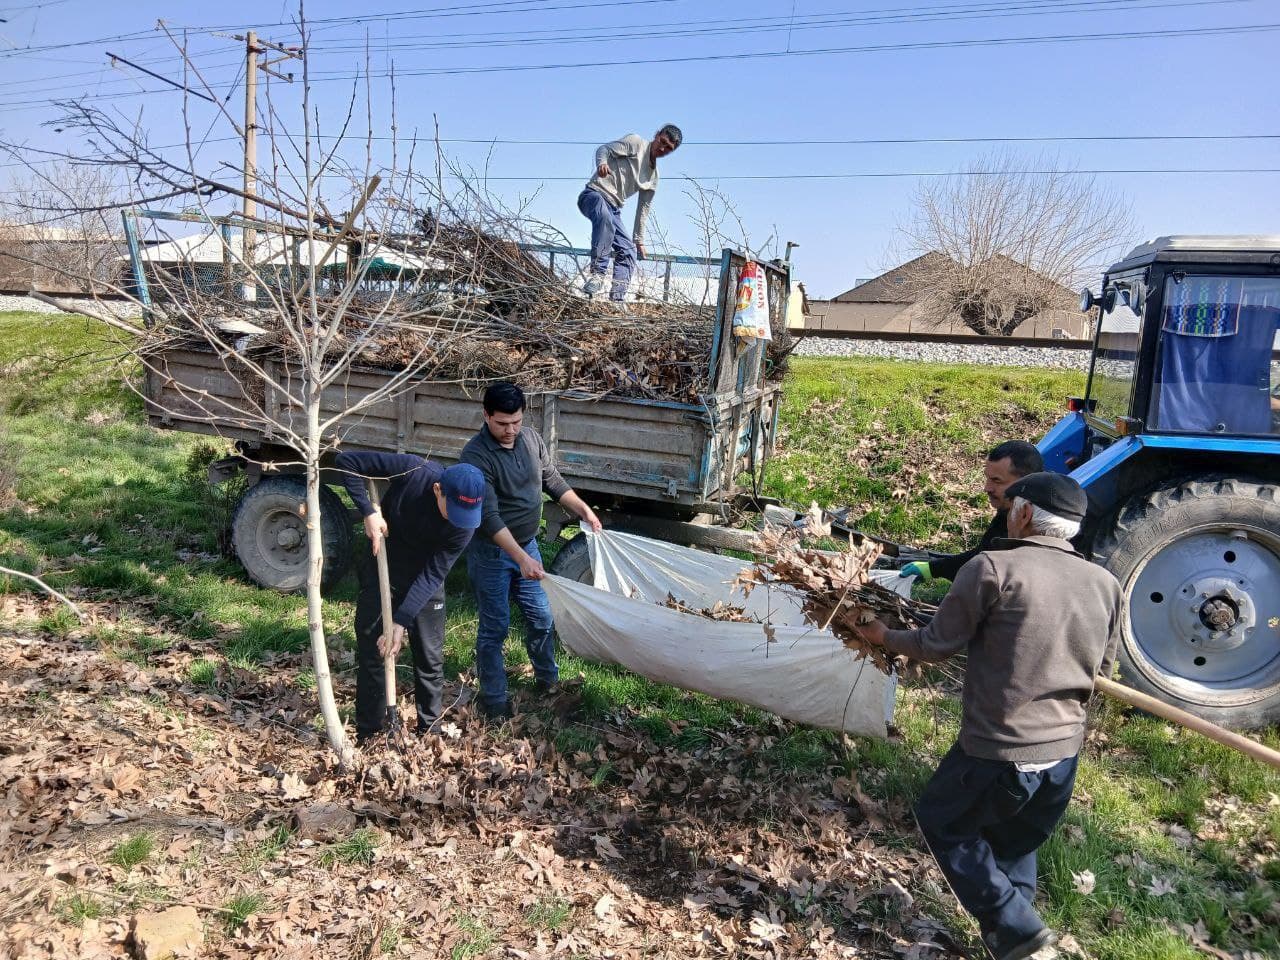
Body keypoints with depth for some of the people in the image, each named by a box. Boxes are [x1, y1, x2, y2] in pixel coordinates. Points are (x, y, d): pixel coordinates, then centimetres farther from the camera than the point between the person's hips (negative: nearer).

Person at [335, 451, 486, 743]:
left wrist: (401, 622, -30)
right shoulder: (412, 471, -31)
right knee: (371, 652, 4)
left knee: (430, 657, 6)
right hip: (380, 569, 0)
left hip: (424, 580, 0)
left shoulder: (464, 523, -27)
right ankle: (368, 735, 16)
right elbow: (346, 460, -23)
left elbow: (432, 575, -24)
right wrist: (368, 512, -29)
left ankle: (430, 730, 23)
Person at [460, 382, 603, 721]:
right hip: (492, 552, -6)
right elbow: (489, 516, -29)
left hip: (527, 545, 6)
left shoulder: (530, 438, -3)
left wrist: (583, 510, 1)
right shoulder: (476, 455, -24)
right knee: (494, 628, 4)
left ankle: (547, 679, 37)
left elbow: (552, 480, 11)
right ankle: (494, 700, 20)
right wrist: (521, 558, -36)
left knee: (541, 617, 15)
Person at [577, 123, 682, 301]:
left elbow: (643, 208, 24)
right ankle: (597, 273, -41)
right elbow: (604, 148, -6)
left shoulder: (653, 177, 20)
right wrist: (602, 163, -29)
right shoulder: (635, 142, 2)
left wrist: (639, 239, 22)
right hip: (594, 194, -8)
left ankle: (617, 297, -11)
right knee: (605, 218, -40)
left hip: (614, 209, 8)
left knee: (629, 250, -5)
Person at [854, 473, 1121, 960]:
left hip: (999, 750, -6)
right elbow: (1100, 672, 15)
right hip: (1064, 755, 6)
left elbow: (936, 646, -9)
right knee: (1016, 846, 27)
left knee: (942, 821, 19)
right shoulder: (1105, 584, 2)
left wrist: (884, 636, 9)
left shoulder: (992, 569, -16)